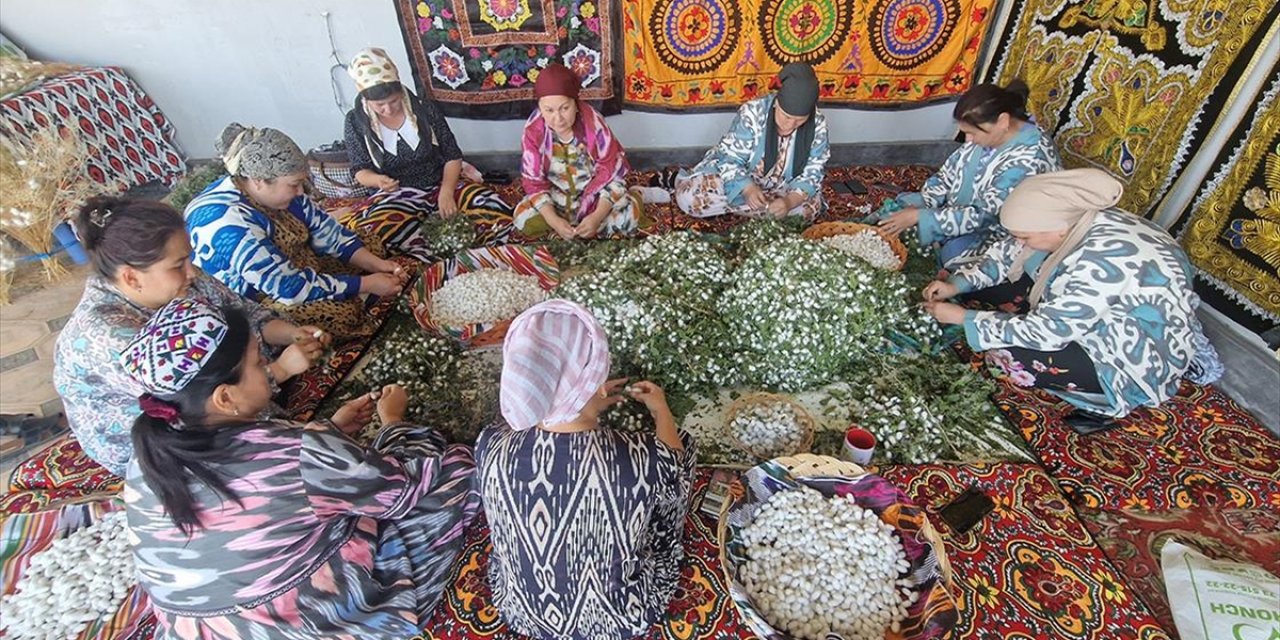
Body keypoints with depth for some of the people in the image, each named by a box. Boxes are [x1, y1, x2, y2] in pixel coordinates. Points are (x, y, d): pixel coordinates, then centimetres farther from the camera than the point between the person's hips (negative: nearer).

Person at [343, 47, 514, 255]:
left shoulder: (426, 108, -5)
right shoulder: (356, 122, -5)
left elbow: (452, 156, -1)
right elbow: (360, 170, 2)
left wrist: (446, 193, -18)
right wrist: (377, 180, -23)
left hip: (442, 184, 1)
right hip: (398, 196, -1)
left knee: (497, 210, -26)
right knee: (374, 227, -39)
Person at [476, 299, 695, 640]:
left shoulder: (492, 447, -28)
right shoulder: (640, 459, -37)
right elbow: (676, 468, -10)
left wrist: (584, 403, 8)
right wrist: (661, 410, 8)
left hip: (521, 612, 3)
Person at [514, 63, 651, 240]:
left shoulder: (594, 122, -23)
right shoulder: (533, 129, -19)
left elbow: (611, 172, -20)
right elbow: (533, 181, -14)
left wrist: (597, 216, -32)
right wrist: (554, 221, -29)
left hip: (595, 192, -2)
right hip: (557, 197, 3)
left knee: (629, 215, -28)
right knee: (524, 217, -23)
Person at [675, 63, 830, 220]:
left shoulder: (818, 124, -17)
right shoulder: (752, 113, -24)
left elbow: (813, 173, -16)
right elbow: (730, 160, -22)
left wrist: (789, 201, -35)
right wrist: (748, 190, -40)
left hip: (778, 188, 5)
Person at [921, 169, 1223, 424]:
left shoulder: (1100, 265, -36)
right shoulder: (1078, 220, -13)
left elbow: (1043, 332, -29)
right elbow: (1010, 252, 2)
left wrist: (964, 317, -22)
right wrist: (958, 283, -9)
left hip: (1142, 361, -8)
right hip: (1116, 318, 8)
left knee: (1006, 354, -21)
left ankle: (1104, 399, 0)